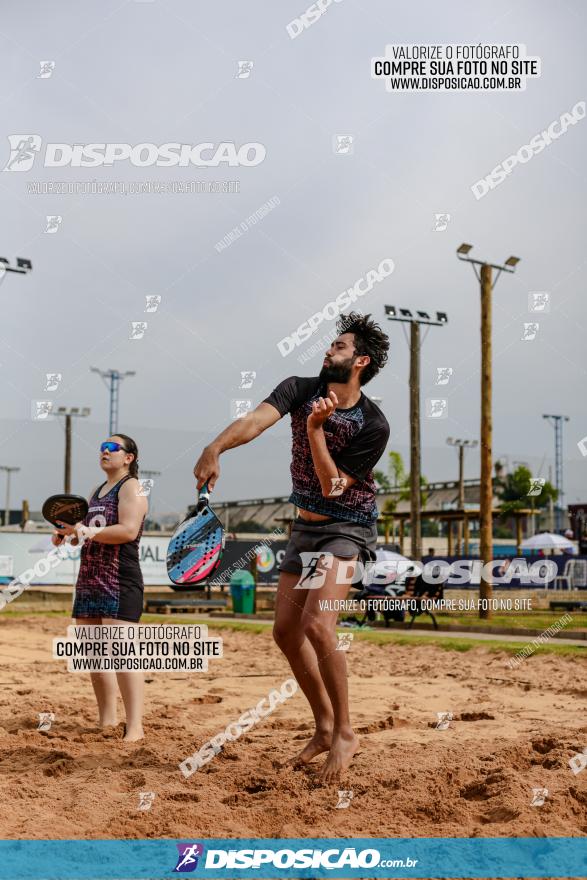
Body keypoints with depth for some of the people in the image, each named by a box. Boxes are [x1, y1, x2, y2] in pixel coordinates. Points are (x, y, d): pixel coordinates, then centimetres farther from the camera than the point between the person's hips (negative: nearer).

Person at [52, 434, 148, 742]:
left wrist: (86, 531, -21)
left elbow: (128, 530, -19)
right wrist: (69, 532, 8)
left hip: (120, 581, -9)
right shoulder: (97, 491, 22)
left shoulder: (131, 487, -4)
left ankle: (135, 727, -17)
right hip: (90, 579, 9)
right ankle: (106, 721, 17)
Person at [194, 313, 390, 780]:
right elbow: (257, 419, -25)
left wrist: (315, 428, -30)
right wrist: (216, 447, -44)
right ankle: (324, 726, 22)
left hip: (346, 529, -6)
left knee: (317, 626, -23)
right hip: (305, 527, 6)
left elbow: (333, 486, -19)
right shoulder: (301, 389, -6)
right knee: (286, 630, 6)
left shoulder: (373, 425, -18)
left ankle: (345, 733, -6)